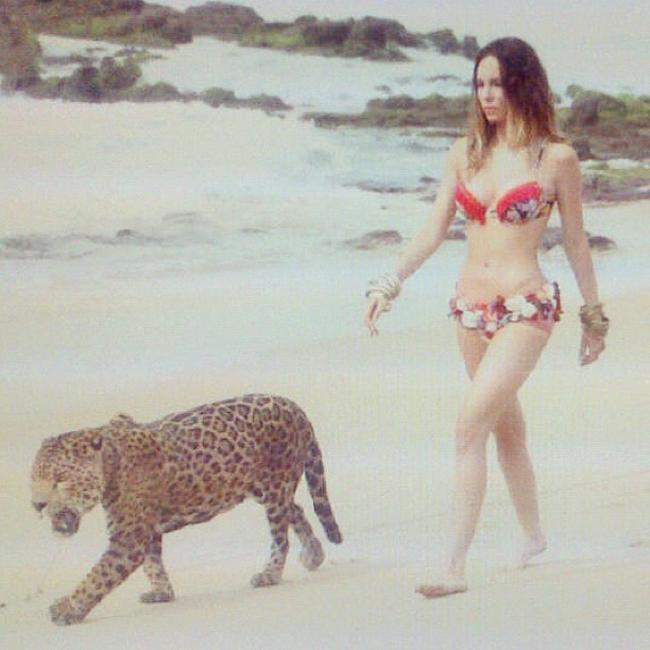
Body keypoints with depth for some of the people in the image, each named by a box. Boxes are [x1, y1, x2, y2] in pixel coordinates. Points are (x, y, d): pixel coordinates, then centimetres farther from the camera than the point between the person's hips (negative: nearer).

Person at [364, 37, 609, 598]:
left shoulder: (556, 158, -5)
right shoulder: (466, 152, 7)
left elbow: (576, 242, 2)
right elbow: (434, 230, 9)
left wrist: (594, 315, 8)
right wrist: (390, 285, 0)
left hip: (526, 308, -5)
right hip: (471, 305, 6)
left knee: (470, 426, -17)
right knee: (507, 428, 18)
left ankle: (456, 567, -15)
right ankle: (534, 537, 37)